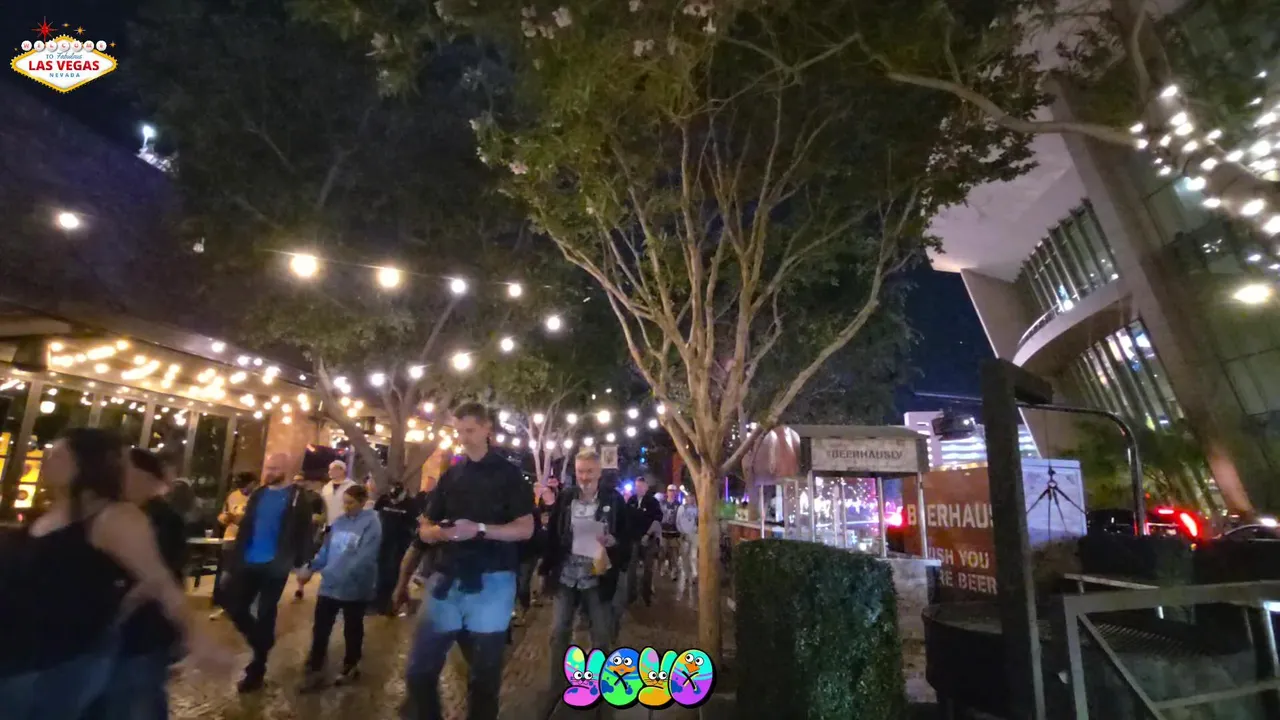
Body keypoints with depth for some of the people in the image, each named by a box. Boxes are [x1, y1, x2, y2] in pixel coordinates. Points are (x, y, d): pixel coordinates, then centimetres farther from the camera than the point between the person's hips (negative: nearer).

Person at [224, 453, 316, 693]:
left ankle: (257, 670, 21)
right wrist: (235, 559, 5)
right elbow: (245, 527, 11)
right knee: (235, 608, 6)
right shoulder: (258, 494, 9)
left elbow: (304, 531, -9)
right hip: (249, 563, 5)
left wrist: (302, 563, -13)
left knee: (265, 615, 6)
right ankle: (262, 644, 31)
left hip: (275, 566, -5)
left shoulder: (297, 497, -7)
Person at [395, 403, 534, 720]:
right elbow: (425, 529, 11)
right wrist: (440, 532, -12)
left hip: (491, 582, -4)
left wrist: (480, 530, -21)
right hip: (446, 581, 4)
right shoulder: (450, 475, 12)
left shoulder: (508, 473, -1)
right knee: (419, 670, 7)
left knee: (484, 674, 10)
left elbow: (525, 528, -7)